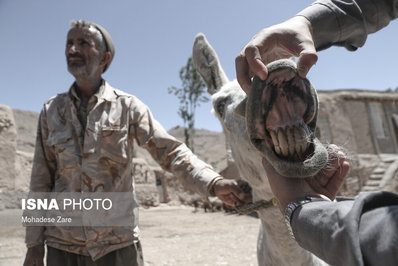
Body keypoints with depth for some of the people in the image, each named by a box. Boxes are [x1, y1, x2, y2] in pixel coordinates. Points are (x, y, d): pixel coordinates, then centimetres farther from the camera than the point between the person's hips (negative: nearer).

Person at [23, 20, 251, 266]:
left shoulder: (127, 107, -4)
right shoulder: (51, 110, 5)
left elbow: (171, 152, -10)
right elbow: (41, 179, 7)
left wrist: (213, 183, -25)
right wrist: (34, 242, 6)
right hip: (62, 245, 3)